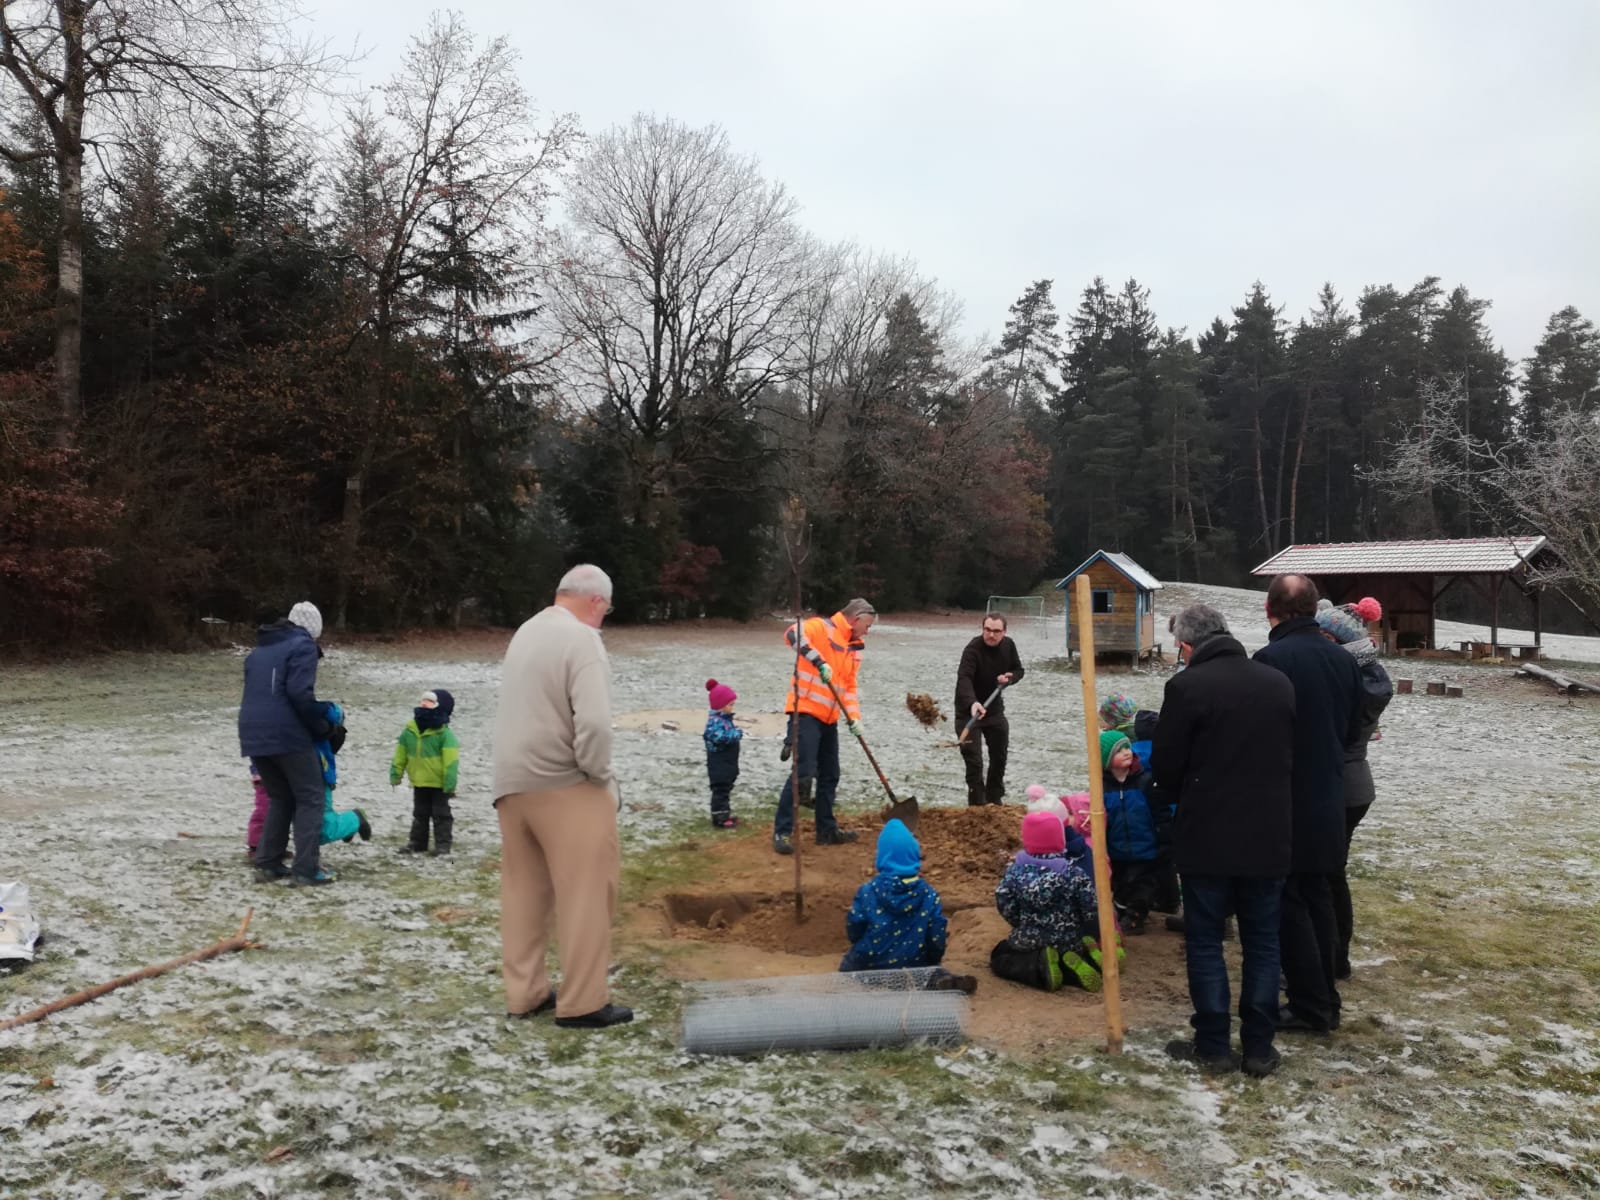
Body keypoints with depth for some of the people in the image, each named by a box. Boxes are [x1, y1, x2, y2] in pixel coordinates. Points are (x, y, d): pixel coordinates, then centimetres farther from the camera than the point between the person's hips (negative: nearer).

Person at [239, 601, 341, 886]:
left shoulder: (259, 650, 22)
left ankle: (267, 863, 17)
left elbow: (256, 693, 20)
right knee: (310, 799, 1)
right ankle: (306, 870, -3)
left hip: (254, 735, 8)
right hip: (288, 735, -7)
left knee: (280, 798, 20)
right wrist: (322, 726, -5)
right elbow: (300, 693, -16)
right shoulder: (303, 645, -4)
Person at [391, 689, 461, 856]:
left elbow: (451, 762, -18)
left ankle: (443, 844, 12)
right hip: (419, 782, 5)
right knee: (419, 814, 17)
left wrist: (450, 784, -20)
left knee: (441, 814, 4)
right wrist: (395, 775, 9)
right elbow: (400, 755, 8)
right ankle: (417, 842, 28)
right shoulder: (409, 731, -1)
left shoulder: (445, 734, -17)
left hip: (439, 784, -5)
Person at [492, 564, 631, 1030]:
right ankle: (583, 1002, 7)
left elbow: (528, 708, 11)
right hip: (565, 784, -8)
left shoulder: (526, 631, 10)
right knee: (586, 894, 2)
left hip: (513, 782, 8)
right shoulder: (582, 638, -15)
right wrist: (602, 775, -9)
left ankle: (525, 993, 24)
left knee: (524, 891, 15)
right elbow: (593, 722, -25)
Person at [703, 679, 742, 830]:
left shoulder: (725, 718, 12)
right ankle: (719, 819, -1)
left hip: (728, 763, 10)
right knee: (720, 790, -6)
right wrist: (736, 734, -26)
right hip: (719, 765, -10)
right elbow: (719, 737, -36)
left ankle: (725, 814, 29)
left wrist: (736, 733, 5)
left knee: (726, 789, 18)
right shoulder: (715, 721, -21)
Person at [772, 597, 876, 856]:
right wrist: (819, 661, -35)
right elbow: (792, 634, -28)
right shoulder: (822, 627, -9)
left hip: (829, 718, 9)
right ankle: (782, 831, -5)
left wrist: (854, 717, 0)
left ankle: (827, 830, 26)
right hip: (805, 711, -9)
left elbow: (849, 687, 15)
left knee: (829, 775, 14)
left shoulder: (854, 649, 16)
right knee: (804, 772, -13)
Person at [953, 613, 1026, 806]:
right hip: (969, 711, -6)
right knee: (974, 761, -9)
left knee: (1000, 756, 17)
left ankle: (995, 798, 35)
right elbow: (964, 678, -40)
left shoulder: (1008, 645, -5)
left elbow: (1019, 670, 10)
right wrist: (972, 703, -59)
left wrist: (1009, 677, -15)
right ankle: (977, 803, 3)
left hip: (995, 709, 6)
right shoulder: (973, 649, -26)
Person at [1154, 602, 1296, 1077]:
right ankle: (1259, 1047, 19)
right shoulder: (1279, 683, 3)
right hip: (1268, 837, 5)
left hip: (1206, 838, -4)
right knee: (1262, 941, 14)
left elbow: (1166, 768, -9)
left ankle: (1213, 1045, 13)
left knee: (1204, 941, 7)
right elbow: (1291, 755, 12)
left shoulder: (1187, 686, -13)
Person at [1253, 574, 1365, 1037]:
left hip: (1284, 801, -7)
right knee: (1319, 898, 16)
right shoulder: (1343, 659, 4)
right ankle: (1324, 996, 25)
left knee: (1288, 903, 3)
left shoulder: (1272, 659, -18)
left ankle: (1310, 1006, 7)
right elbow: (1352, 730, 12)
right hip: (1329, 800, 7)